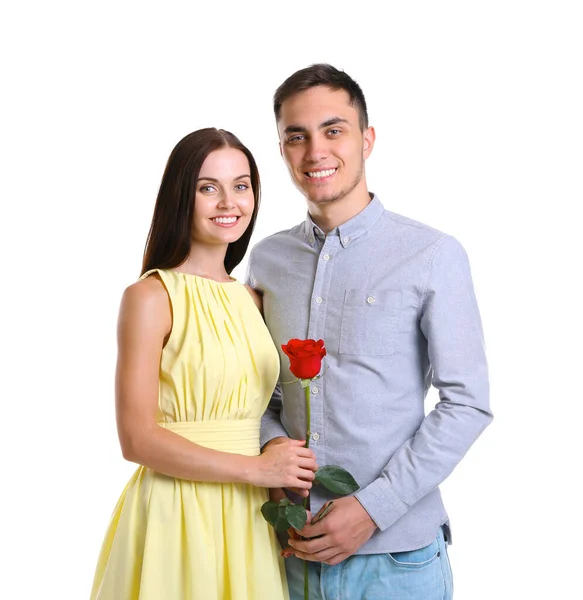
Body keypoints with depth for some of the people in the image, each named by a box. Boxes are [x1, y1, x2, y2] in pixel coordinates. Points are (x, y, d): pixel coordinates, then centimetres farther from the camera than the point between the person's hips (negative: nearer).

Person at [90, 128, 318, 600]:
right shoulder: (151, 296, -10)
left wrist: (288, 474, -3)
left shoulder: (250, 299, 8)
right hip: (176, 514, -5)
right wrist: (255, 469, -15)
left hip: (251, 516, 6)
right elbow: (138, 439, -15)